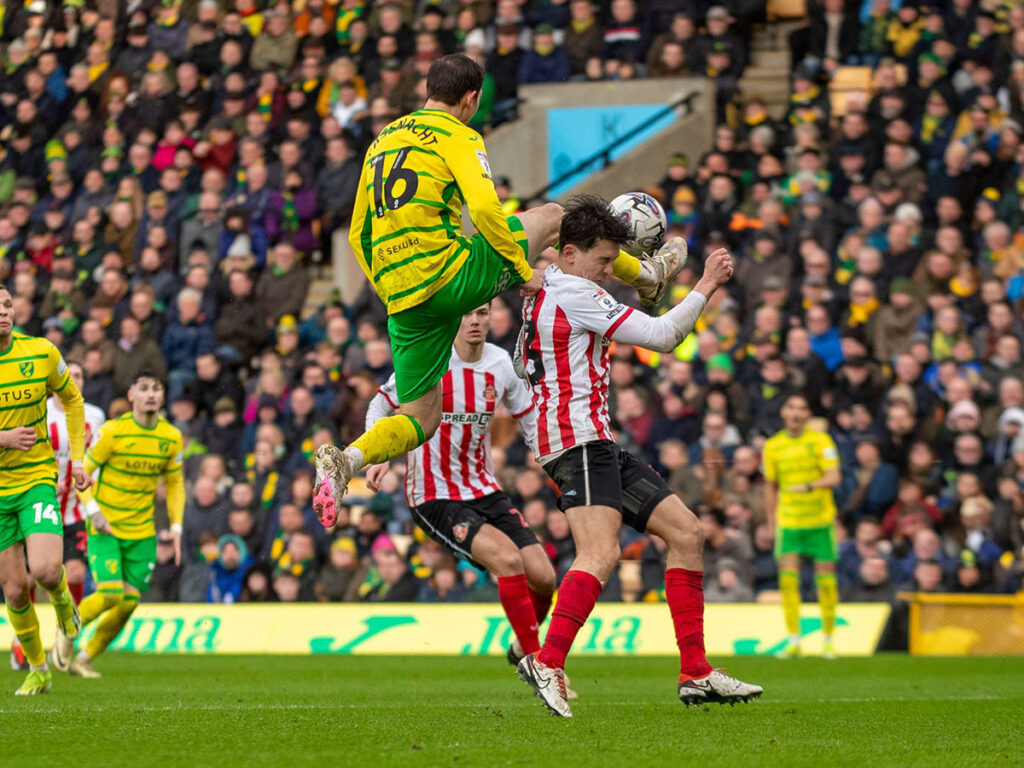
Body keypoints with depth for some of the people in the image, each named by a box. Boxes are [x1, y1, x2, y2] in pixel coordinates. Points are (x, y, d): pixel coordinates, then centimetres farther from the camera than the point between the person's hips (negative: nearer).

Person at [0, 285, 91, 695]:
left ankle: (62, 598, 15)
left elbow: (72, 399, 12)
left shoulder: (41, 353, -6)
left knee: (45, 570, -22)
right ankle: (37, 669, 23)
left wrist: (77, 458, 6)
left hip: (36, 479, 0)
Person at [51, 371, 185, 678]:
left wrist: (176, 528, 4)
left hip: (142, 532, 4)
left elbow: (174, 483, 13)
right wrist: (93, 510, -20)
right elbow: (81, 472, -6)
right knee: (110, 593, -17)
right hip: (105, 527, -4)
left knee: (129, 603, -2)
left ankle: (85, 659, 17)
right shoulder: (113, 431, -12)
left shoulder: (171, 437, 1)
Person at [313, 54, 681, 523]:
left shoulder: (381, 142, 20)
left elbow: (358, 235, 22)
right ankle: (644, 275, 35)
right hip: (453, 273, -6)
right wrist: (523, 269, -8)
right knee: (553, 216, 16)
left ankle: (344, 460, -18)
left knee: (419, 419, 11)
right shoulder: (457, 137, -1)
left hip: (402, 301, 6)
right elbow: (484, 207, -18)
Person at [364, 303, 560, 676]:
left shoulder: (501, 364, 0)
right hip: (435, 499, -5)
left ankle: (521, 649, 24)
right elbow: (380, 406, 0)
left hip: (485, 491, 5)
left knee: (543, 576, -5)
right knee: (508, 559, -26)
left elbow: (530, 419, 15)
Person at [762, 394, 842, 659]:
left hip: (821, 520, -1)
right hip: (788, 522, 1)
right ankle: (793, 641, -6)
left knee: (826, 579, 1)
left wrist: (809, 486, -29)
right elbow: (770, 487, 12)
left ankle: (828, 640, 14)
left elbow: (834, 477, -12)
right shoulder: (773, 446, 4)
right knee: (788, 577, -11)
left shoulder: (821, 441, -3)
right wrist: (772, 522, 10)